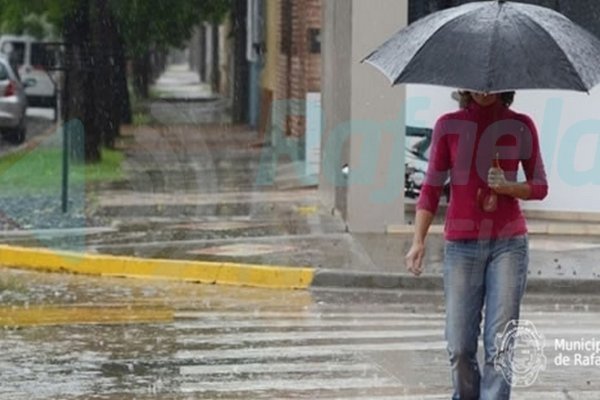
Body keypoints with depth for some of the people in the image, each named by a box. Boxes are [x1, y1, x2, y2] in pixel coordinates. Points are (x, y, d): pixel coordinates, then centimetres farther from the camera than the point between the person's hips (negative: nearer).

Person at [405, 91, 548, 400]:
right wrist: (418, 241, -5)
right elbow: (431, 188, 5)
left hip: (508, 243, 0)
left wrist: (508, 187, -10)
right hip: (461, 244, 0)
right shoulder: (448, 126, 5)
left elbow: (540, 187, 11)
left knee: (499, 343, -8)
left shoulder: (521, 126, 5)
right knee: (459, 346, -2)